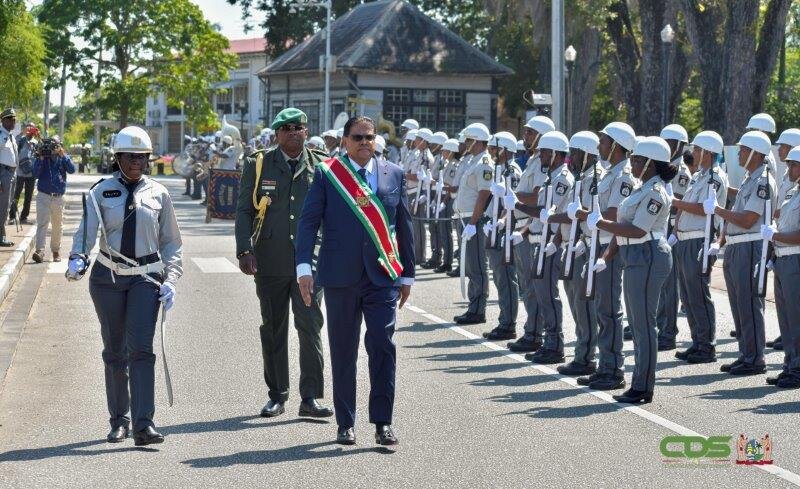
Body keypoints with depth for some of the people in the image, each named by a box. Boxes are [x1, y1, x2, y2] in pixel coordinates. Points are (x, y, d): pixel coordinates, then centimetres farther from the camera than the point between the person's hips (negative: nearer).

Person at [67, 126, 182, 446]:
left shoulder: (158, 194, 6)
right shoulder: (101, 192, 2)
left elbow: (171, 242, 12)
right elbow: (86, 231, -10)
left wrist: (170, 279, 0)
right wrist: (78, 260, -30)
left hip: (146, 278, -1)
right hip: (107, 277, 1)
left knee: (141, 348, -13)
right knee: (114, 350, 7)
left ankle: (143, 424, -19)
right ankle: (119, 420, 19)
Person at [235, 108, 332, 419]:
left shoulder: (322, 166, 7)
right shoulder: (258, 166, 6)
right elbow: (244, 211, 5)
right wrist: (244, 250, -7)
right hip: (271, 261, 1)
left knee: (310, 326, -8)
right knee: (273, 329, 8)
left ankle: (310, 398, -6)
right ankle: (277, 395, 17)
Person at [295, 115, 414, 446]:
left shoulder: (393, 175, 10)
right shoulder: (326, 174, 3)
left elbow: (404, 226, 14)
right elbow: (309, 221, -1)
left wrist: (407, 274, 13)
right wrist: (304, 266, -12)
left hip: (383, 275, 1)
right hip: (341, 276, -1)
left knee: (383, 346, -8)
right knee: (343, 351, 5)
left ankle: (382, 422, -2)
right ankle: (345, 424, 15)